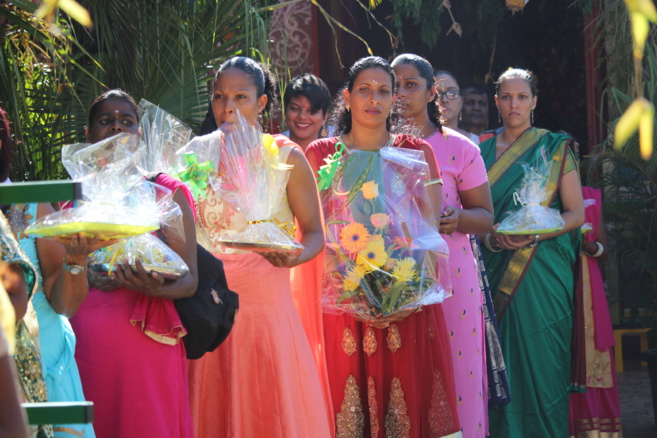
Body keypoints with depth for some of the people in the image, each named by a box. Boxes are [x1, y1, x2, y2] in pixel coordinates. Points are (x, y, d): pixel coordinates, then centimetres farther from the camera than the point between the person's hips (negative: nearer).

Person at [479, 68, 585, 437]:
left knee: (540, 361, -5)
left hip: (542, 270, -3)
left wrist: (533, 234, -16)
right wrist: (490, 237, -7)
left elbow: (576, 213, -1)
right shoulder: (483, 152, 12)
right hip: (495, 270, 3)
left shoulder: (555, 149, 3)